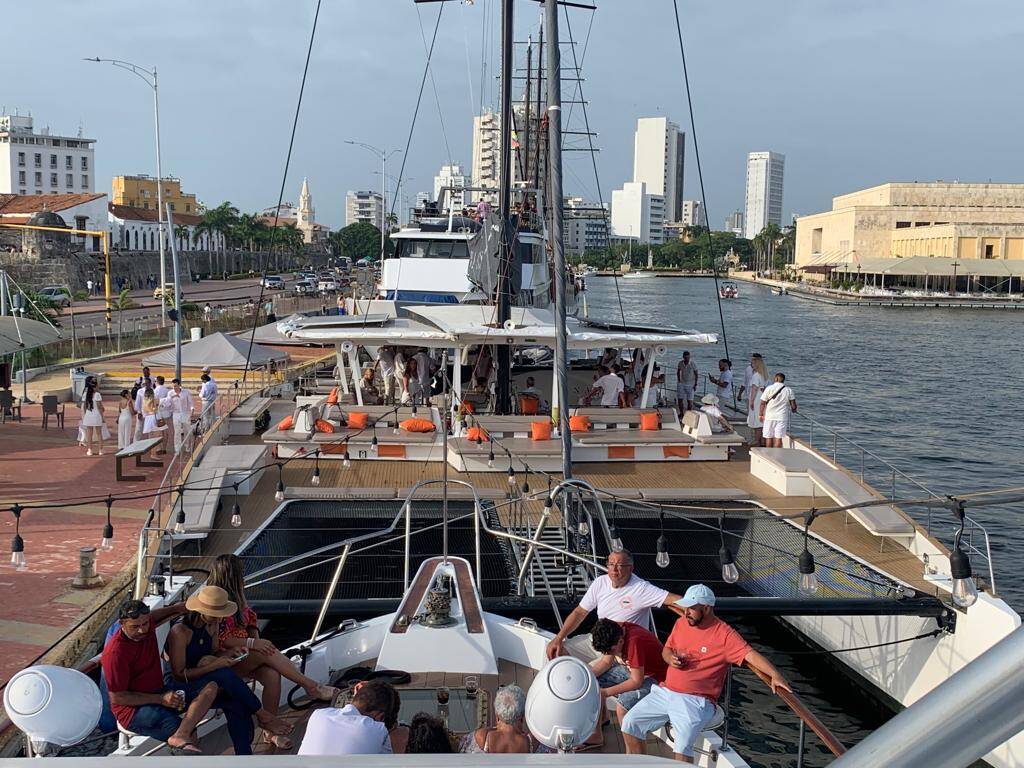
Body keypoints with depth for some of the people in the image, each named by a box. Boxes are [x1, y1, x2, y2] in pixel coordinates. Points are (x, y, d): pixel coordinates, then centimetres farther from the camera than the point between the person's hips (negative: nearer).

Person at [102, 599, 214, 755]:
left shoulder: (147, 627, 2)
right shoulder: (115, 653, -21)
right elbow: (117, 698, -19)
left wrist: (175, 608, 14)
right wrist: (161, 699, -21)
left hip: (159, 693, 9)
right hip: (133, 708, -9)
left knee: (211, 687, -17)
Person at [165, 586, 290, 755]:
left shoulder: (212, 625, 3)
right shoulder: (180, 632, -20)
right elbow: (179, 674, -21)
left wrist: (227, 658, -8)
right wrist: (214, 665, -27)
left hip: (203, 681, 7)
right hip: (179, 688, -7)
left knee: (236, 704, -26)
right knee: (224, 675, -34)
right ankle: (263, 716, -23)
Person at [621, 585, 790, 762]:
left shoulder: (724, 634, -12)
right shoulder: (681, 622, 8)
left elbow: (750, 654, -23)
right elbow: (667, 649, 21)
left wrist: (775, 674, -39)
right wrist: (670, 658, -3)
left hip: (695, 701, -7)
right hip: (665, 692, 7)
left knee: (683, 744, -29)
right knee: (631, 723, 0)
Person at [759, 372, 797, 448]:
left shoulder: (769, 388, -2)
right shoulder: (788, 390, 1)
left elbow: (763, 403, -3)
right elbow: (793, 406, -1)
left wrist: (761, 414, 8)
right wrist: (793, 410, 22)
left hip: (769, 416, 0)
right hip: (782, 417, 0)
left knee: (768, 437, 8)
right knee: (778, 438, -1)